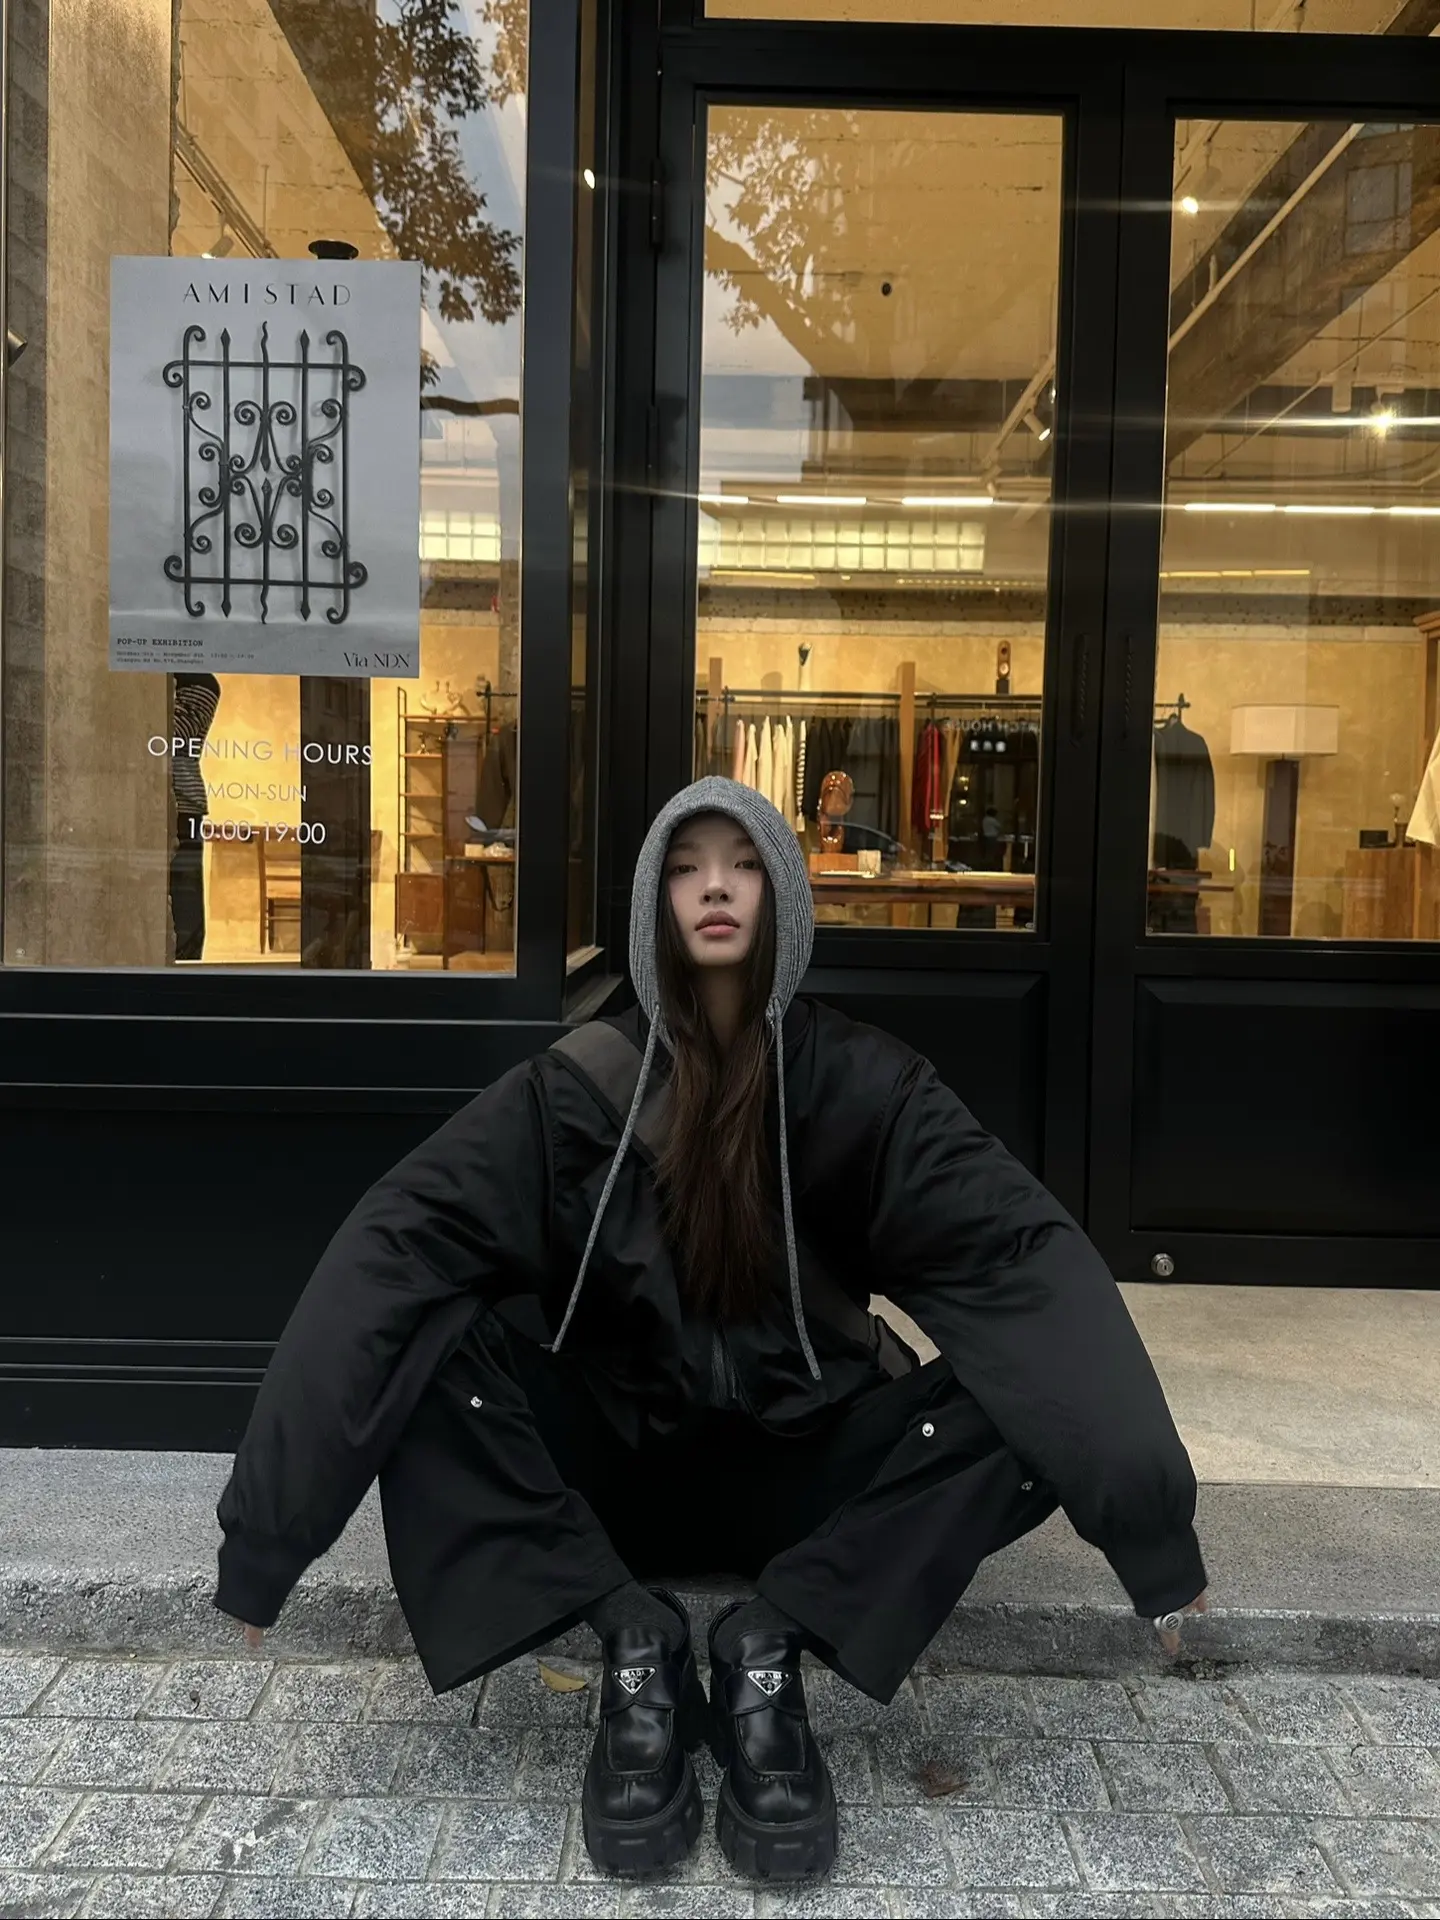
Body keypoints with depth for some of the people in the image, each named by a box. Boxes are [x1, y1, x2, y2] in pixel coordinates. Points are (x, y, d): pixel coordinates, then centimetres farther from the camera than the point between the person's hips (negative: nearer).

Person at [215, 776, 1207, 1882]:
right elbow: (400, 1246, -20)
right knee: (428, 1343, -25)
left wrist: (1144, 1507, -33)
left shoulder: (859, 1082, -9)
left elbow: (1021, 1253, -20)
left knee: (1028, 1396, -25)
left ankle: (770, 1645, -17)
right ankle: (633, 1638, -18)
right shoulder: (579, 1085, -9)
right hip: (613, 1462, 0)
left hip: (803, 1468, 0)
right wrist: (273, 1520, -31)